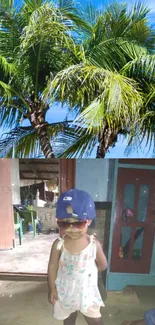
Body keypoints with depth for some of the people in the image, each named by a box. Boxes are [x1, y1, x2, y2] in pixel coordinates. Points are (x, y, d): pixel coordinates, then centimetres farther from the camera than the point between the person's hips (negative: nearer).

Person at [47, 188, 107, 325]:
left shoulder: (94, 244, -20)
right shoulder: (58, 245, -21)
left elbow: (103, 265, -5)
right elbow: (52, 267, -10)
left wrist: (88, 271, -5)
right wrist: (52, 289, -6)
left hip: (87, 292, 0)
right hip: (65, 292, 1)